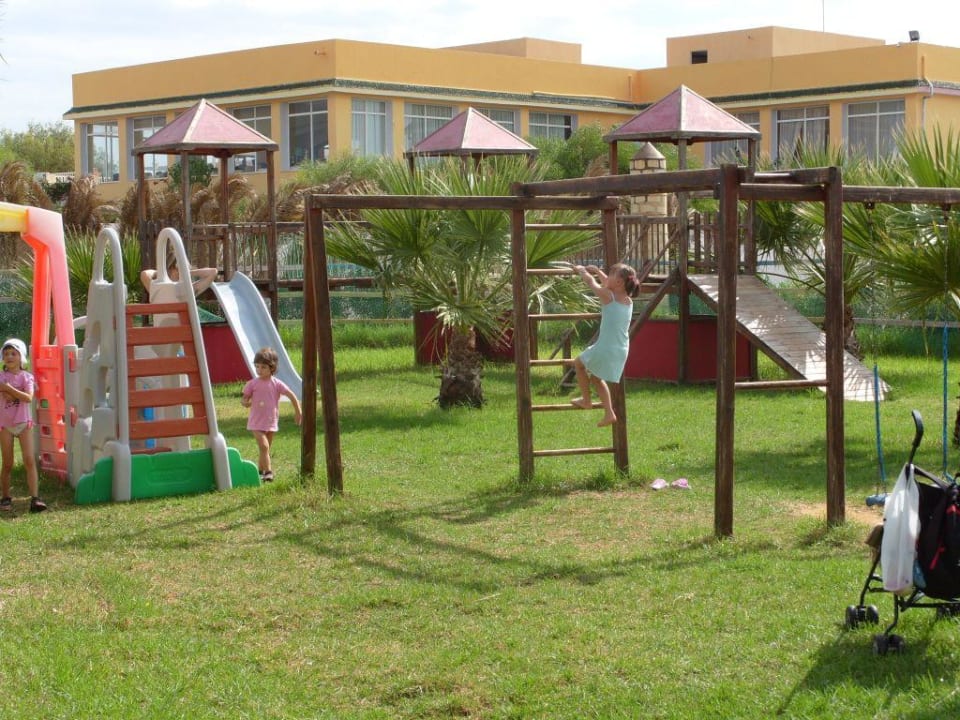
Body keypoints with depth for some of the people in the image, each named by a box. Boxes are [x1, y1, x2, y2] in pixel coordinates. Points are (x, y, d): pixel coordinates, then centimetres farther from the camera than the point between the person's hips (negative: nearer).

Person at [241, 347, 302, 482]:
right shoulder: (253, 384, -5)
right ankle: (268, 471, -16)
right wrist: (246, 402, -23)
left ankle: (260, 471, 25)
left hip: (271, 422, 2)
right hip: (256, 422, -2)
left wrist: (298, 412, -5)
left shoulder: (277, 384, -4)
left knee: (266, 449, 12)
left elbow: (292, 396, -2)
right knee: (264, 446, -16)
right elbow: (245, 398, 1)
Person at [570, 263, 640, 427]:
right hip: (621, 351, 7)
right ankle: (609, 413, 18)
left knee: (579, 363, 19)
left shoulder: (607, 296, -13)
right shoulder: (628, 300, 6)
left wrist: (581, 270, 20)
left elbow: (590, 281, 2)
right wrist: (597, 271, 35)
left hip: (605, 349, -7)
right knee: (596, 377, 24)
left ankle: (586, 400, 21)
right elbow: (607, 283, 25)